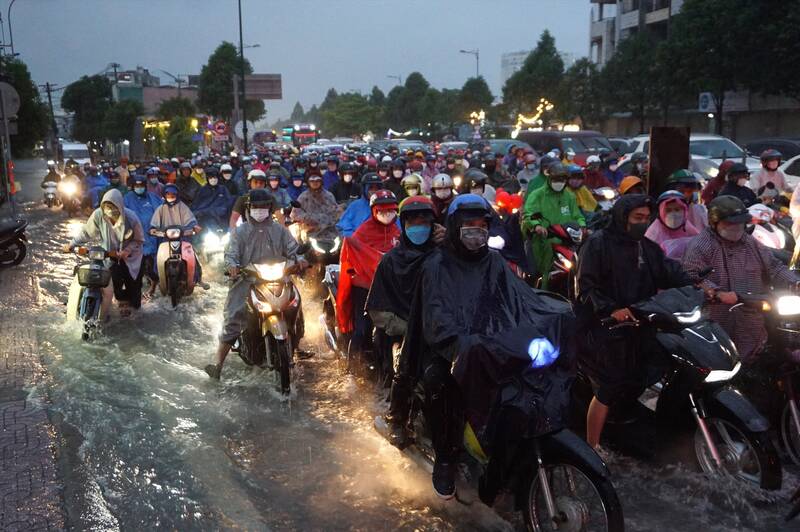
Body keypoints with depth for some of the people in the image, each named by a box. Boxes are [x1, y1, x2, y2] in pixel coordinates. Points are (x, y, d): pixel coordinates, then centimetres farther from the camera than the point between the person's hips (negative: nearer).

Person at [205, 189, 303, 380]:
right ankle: (217, 363, -9)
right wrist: (232, 265, -20)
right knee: (232, 319, -10)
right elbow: (231, 253, 3)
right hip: (246, 281, -1)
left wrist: (297, 260, -14)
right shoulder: (240, 231, 13)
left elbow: (292, 250, 9)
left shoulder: (280, 231, 16)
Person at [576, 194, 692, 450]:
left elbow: (671, 272, 7)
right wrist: (611, 309, -21)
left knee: (635, 388, 7)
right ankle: (592, 447, 0)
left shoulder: (649, 248, 17)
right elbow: (586, 285, -10)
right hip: (604, 327, -7)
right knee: (607, 391, -9)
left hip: (637, 326, 7)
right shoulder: (598, 243, -4)